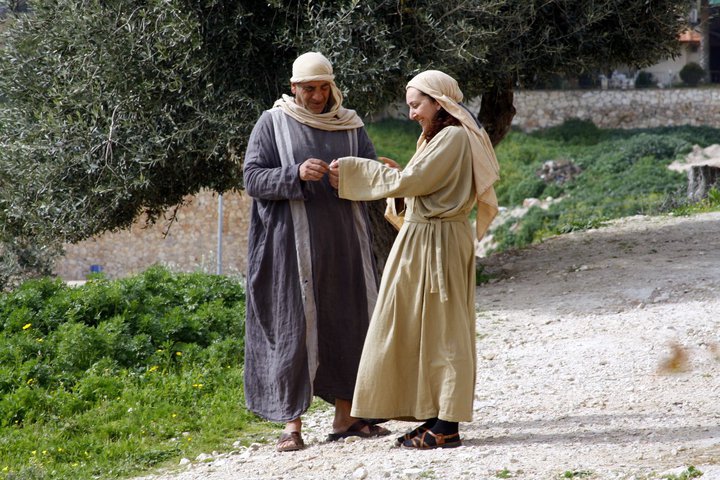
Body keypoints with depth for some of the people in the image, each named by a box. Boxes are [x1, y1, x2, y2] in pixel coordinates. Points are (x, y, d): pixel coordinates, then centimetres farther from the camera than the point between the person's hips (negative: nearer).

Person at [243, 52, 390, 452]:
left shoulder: (349, 125, 10)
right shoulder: (273, 125, 1)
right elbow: (252, 178, -5)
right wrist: (296, 175, -21)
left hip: (344, 241, 4)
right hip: (293, 242, -4)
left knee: (348, 322, 5)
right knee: (293, 327, -4)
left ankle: (345, 415, 15)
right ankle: (292, 423, -2)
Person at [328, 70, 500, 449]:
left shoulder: (454, 137, -14)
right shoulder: (439, 137, 19)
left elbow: (410, 181, -17)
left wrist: (352, 173, -9)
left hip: (438, 244, -10)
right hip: (420, 242, 10)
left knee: (441, 329, -7)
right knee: (420, 329, 10)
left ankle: (447, 425, -4)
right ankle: (437, 417, 14)